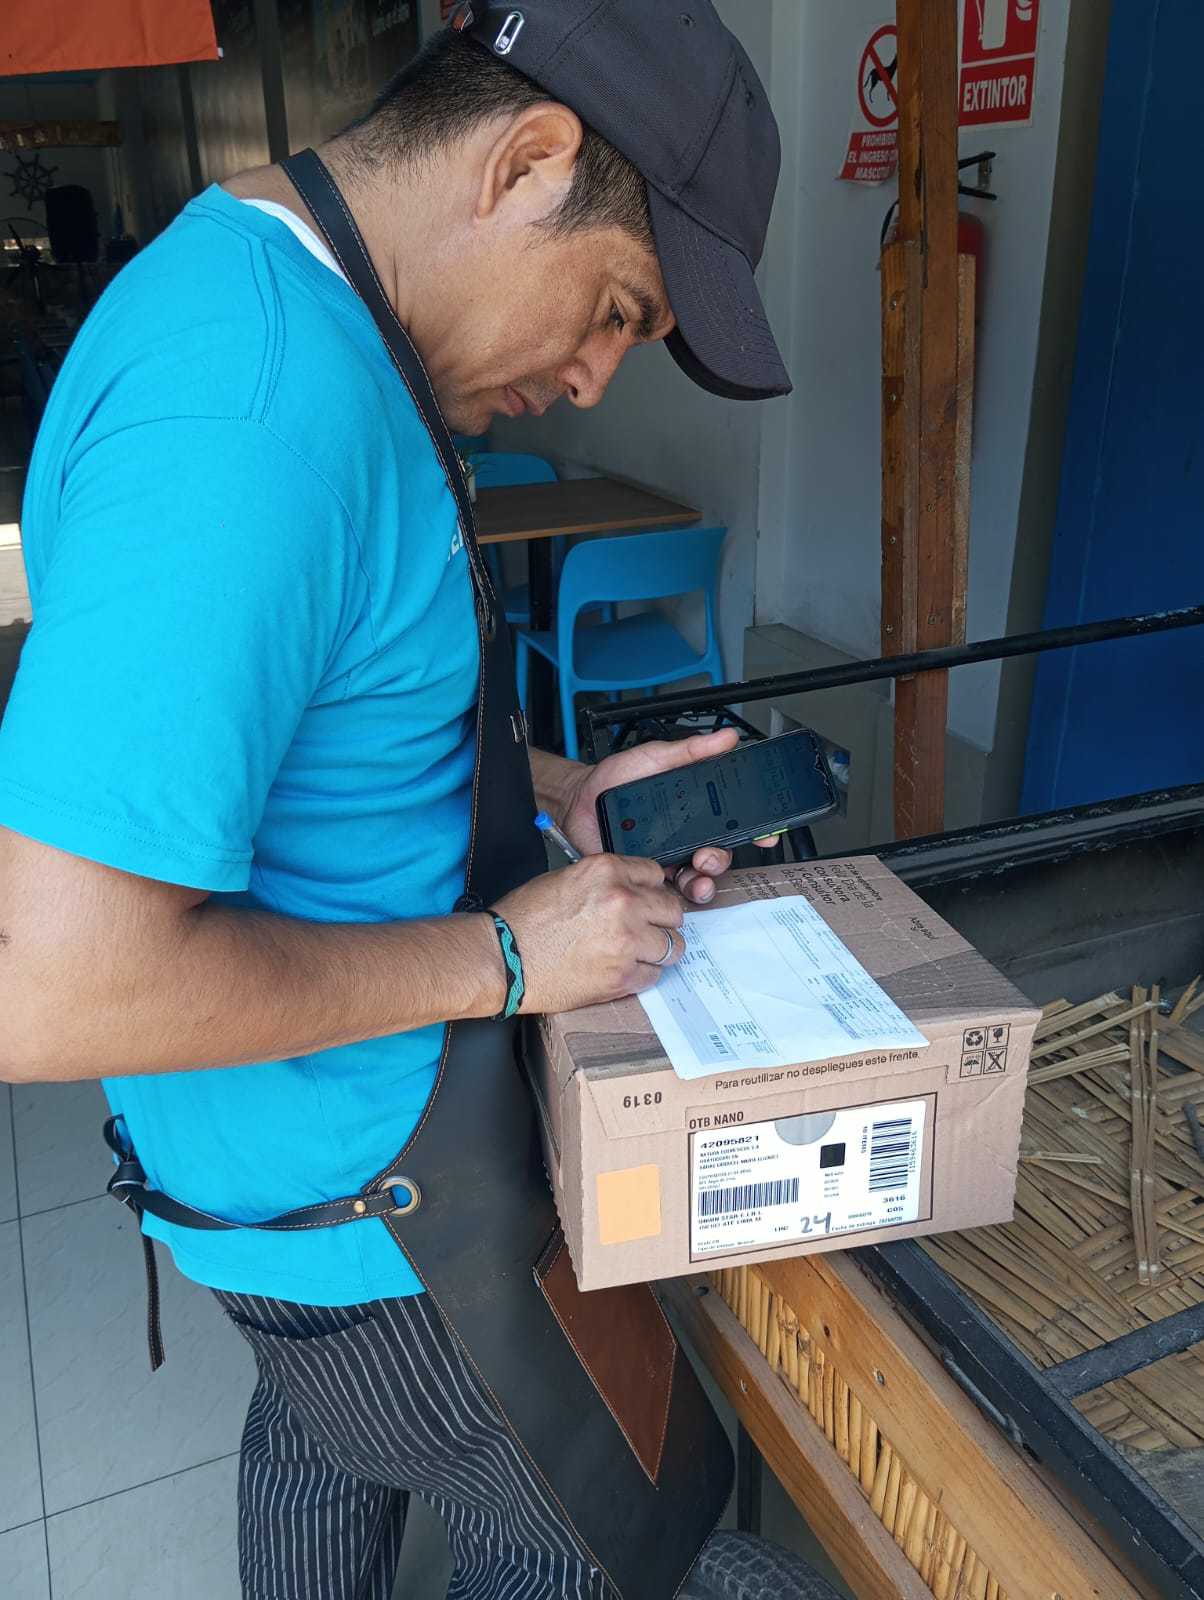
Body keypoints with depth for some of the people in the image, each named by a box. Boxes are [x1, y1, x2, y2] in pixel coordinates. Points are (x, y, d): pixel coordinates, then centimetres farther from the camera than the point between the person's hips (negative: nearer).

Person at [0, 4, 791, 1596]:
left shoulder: (256, 281, 1)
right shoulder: (259, 405, -33)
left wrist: (548, 786, 2)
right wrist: (506, 955, -24)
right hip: (354, 1191, -9)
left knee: (326, 1432, 33)